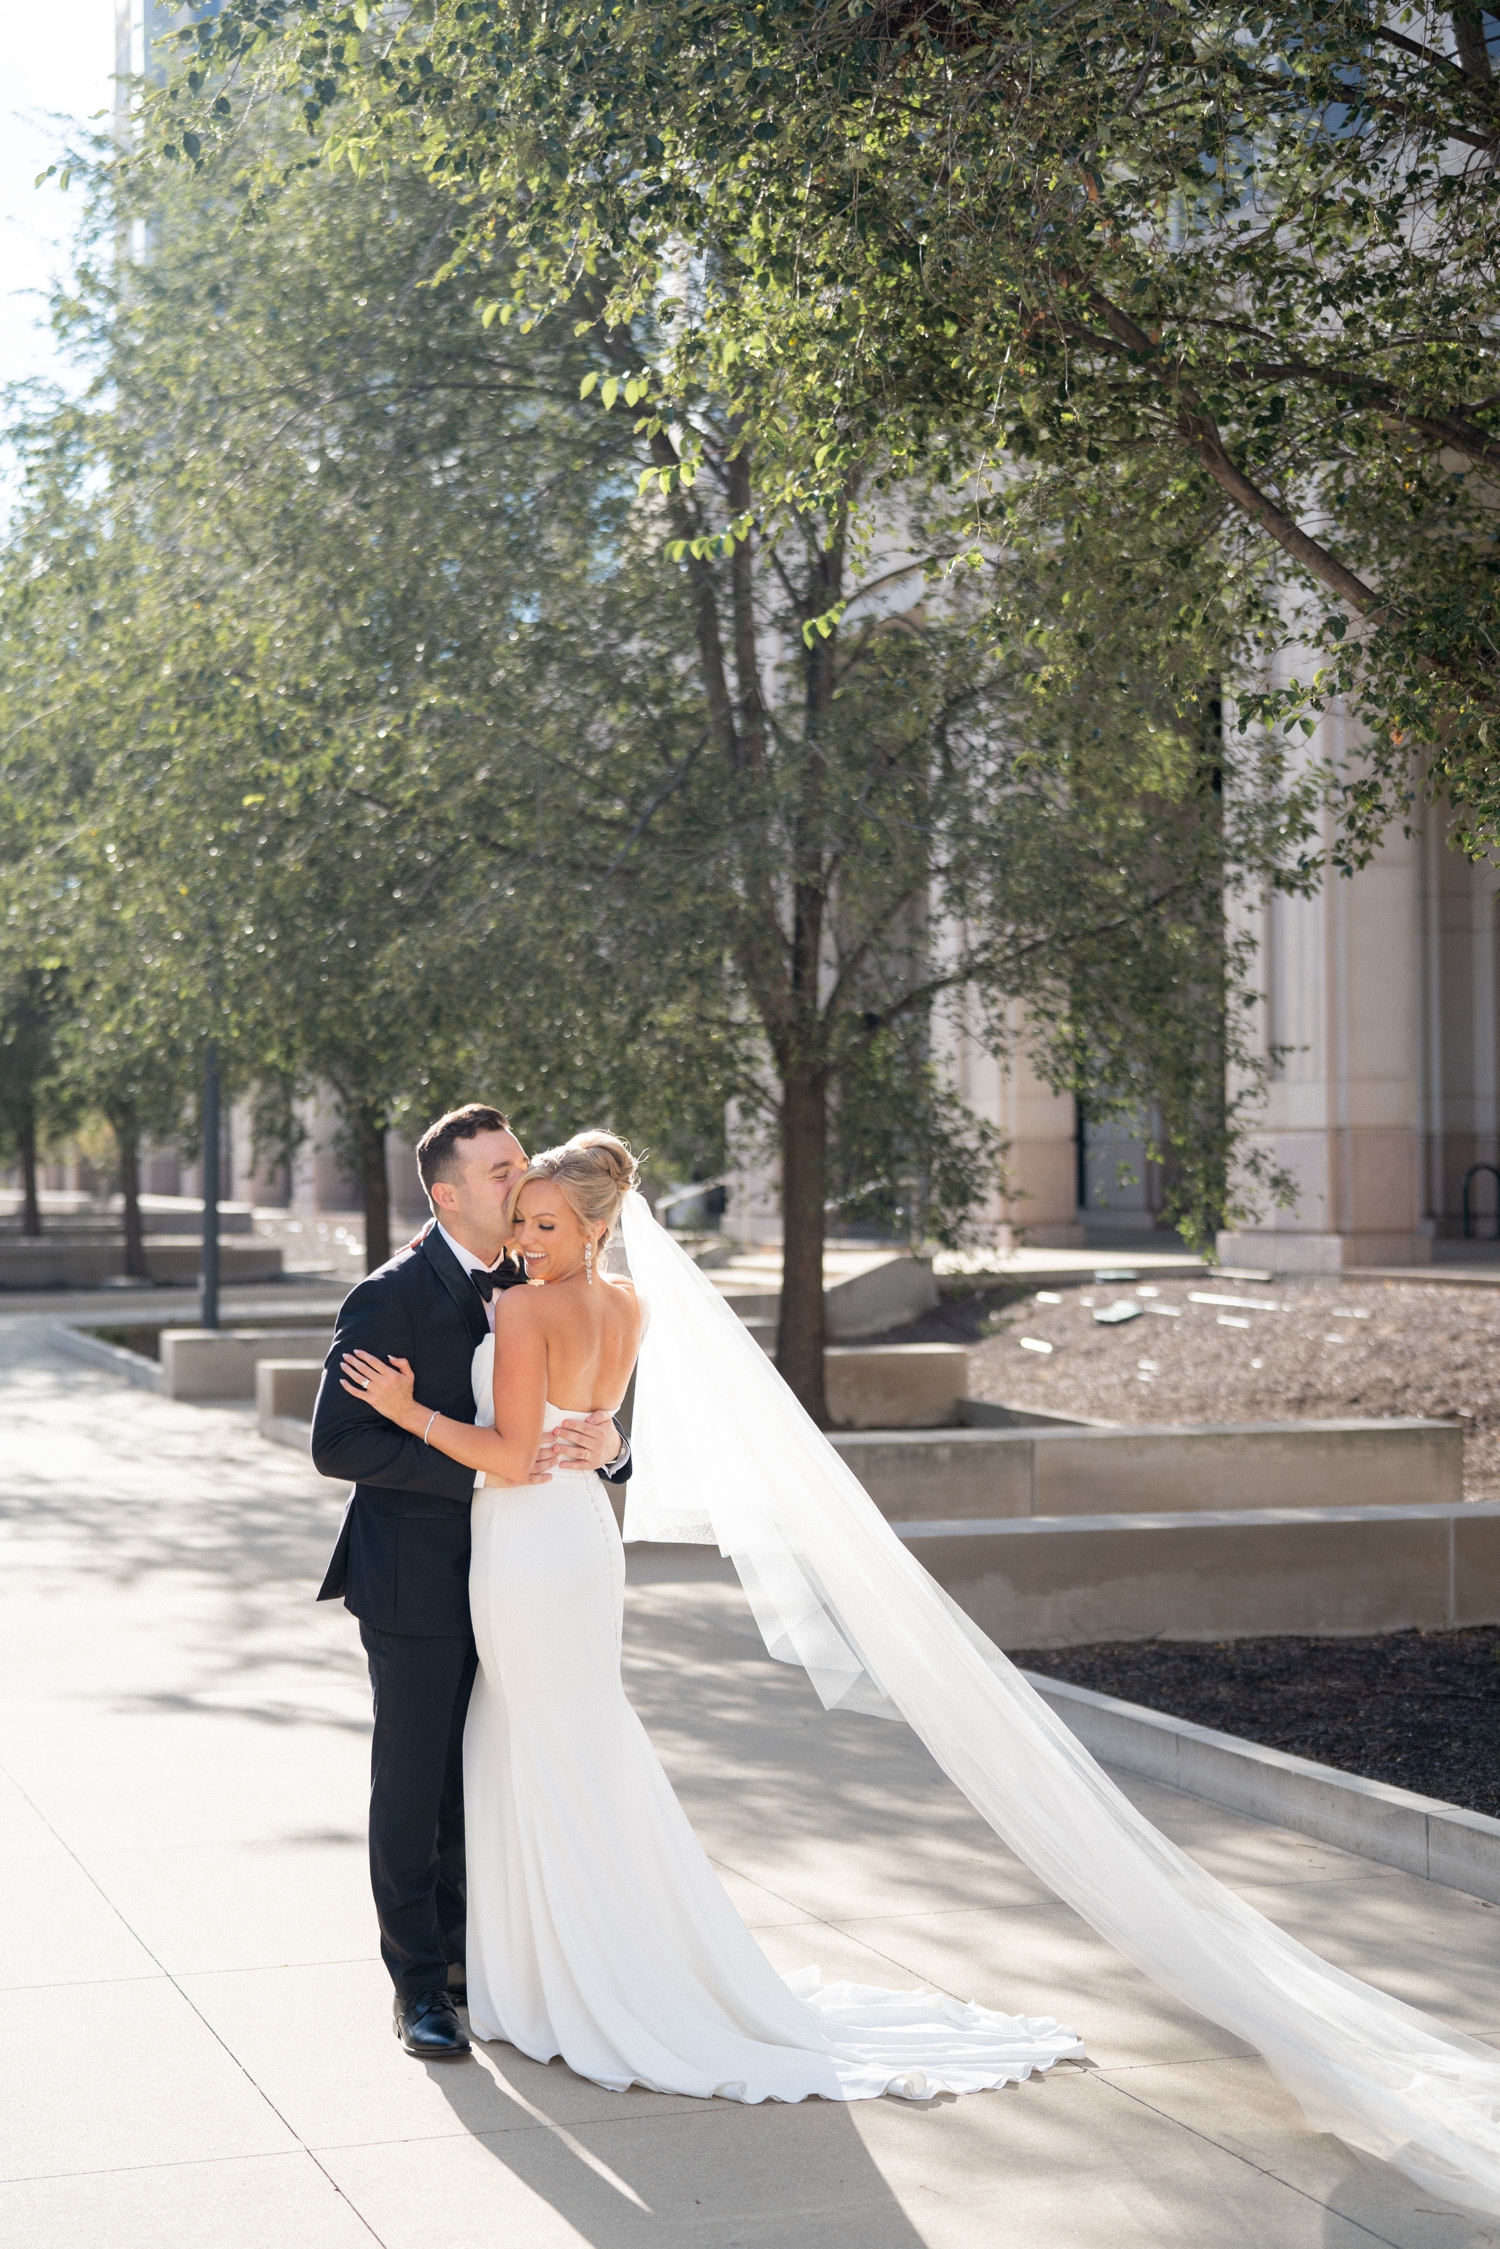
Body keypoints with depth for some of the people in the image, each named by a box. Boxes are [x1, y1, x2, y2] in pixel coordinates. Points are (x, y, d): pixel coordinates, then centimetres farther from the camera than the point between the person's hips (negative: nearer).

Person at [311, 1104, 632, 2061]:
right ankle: (420, 1983, 18)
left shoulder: (536, 1286, 3)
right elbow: (338, 1444, -20)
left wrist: (603, 1446, -18)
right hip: (415, 1580, -6)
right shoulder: (393, 1298, -16)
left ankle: (459, 1947, 33)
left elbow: (579, 1416, 8)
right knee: (413, 1784, 5)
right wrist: (482, 1468, -26)